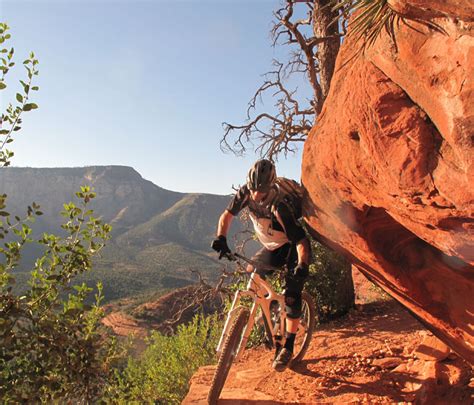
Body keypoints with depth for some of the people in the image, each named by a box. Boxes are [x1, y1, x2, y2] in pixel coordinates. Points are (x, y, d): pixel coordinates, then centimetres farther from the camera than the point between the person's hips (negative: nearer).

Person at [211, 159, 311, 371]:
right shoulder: (246, 192, -20)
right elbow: (228, 214, -8)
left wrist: (302, 265, -53)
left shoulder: (280, 206, -37)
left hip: (294, 248, -6)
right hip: (272, 247, 6)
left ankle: (288, 348, -1)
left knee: (292, 296, -14)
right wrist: (221, 238, -24)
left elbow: (301, 240, -38)